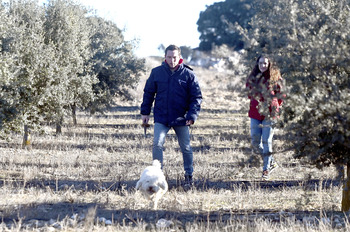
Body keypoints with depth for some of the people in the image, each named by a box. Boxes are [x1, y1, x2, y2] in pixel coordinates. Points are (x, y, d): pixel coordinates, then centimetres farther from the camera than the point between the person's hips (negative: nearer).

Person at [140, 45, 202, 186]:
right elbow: (148, 93, 11)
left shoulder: (188, 74, -3)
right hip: (161, 118, 0)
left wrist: (192, 115, -13)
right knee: (157, 144, -15)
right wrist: (145, 112, 6)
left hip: (181, 119, 0)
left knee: (186, 148, 8)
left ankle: (189, 175, 24)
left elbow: (197, 97, -2)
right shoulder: (156, 72, 2)